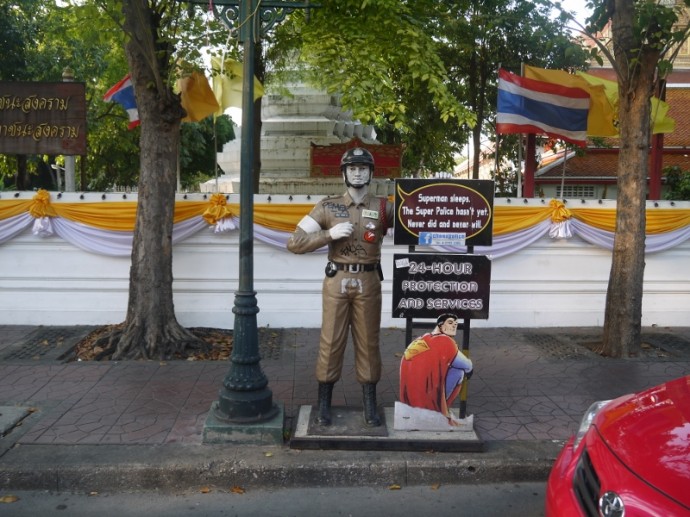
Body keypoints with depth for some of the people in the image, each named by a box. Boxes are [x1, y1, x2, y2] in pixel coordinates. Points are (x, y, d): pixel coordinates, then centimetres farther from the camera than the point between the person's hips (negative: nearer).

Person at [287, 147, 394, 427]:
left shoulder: (383, 207, 3)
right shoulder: (327, 207, 2)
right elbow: (294, 243, -3)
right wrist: (330, 234, -13)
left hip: (369, 282, 1)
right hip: (337, 281, 0)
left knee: (368, 343, 7)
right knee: (331, 342, 4)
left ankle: (370, 405, 20)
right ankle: (324, 404, 18)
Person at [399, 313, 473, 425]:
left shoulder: (426, 338, 14)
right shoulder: (445, 341, -7)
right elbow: (467, 366, 3)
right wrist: (469, 370, 25)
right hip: (423, 393, -8)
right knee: (459, 371, 1)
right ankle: (439, 409, 6)